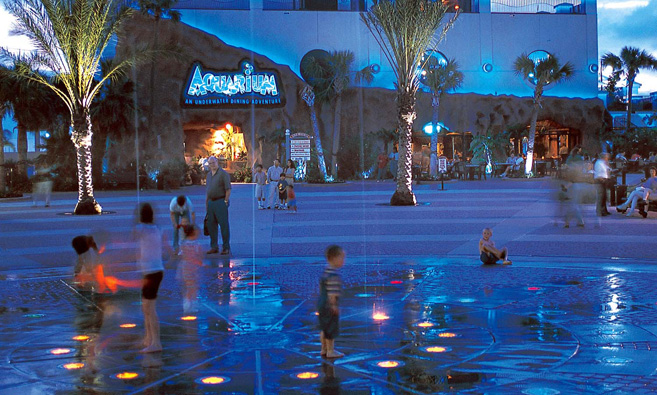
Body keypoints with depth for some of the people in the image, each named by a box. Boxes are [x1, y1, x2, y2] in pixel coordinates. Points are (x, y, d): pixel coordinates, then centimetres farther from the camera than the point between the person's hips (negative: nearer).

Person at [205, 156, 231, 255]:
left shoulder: (223, 174, -7)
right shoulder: (209, 174, 15)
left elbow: (228, 189, -10)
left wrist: (225, 202, -13)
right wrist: (206, 203, 16)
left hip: (221, 202, -7)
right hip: (211, 202, 7)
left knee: (224, 225, -5)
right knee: (211, 225, 8)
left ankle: (226, 248, 0)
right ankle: (214, 247, 16)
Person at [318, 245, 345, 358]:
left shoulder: (326, 272, 8)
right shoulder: (333, 275, -24)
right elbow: (332, 292, -26)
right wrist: (334, 305, -21)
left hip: (322, 305, 10)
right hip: (330, 306, -10)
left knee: (324, 328, 19)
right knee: (331, 329, 3)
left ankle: (324, 349, 30)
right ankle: (330, 351, 13)